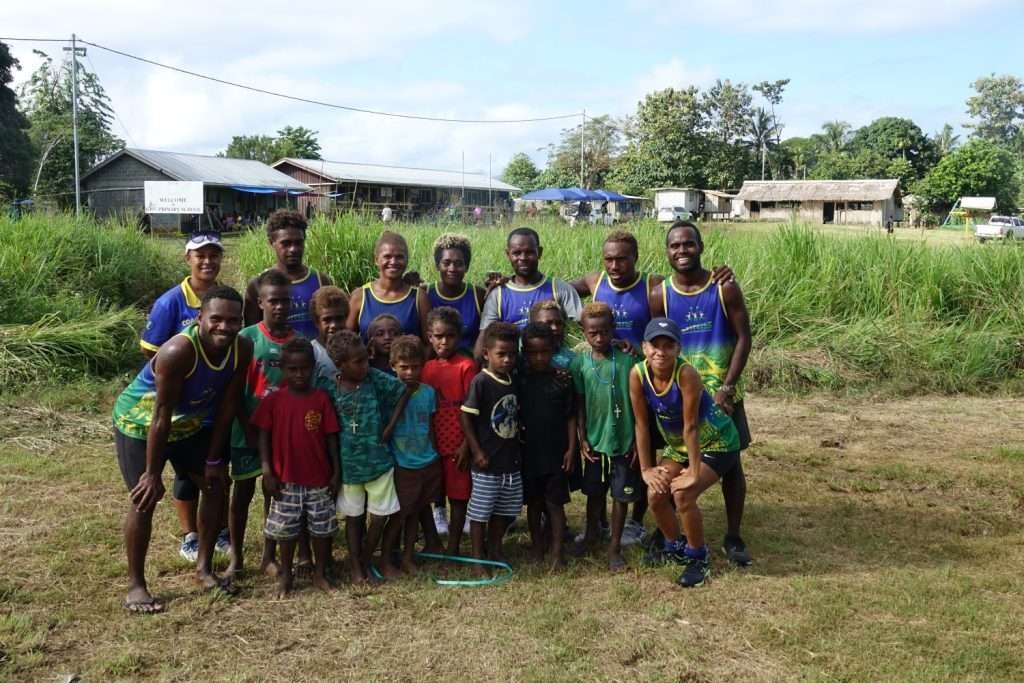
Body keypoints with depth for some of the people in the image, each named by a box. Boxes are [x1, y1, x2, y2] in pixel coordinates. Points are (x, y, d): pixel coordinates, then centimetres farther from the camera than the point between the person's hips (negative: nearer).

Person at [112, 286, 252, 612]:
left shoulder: (243, 349, -21)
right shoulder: (178, 351, -38)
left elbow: (227, 405, -10)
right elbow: (162, 415, -32)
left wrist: (214, 459, -6)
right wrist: (152, 473, -26)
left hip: (191, 424, 6)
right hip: (140, 424, -6)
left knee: (216, 485, 6)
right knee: (145, 499, -9)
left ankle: (204, 567, 22)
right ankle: (135, 584, 6)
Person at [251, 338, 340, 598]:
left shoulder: (322, 398, -4)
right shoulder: (274, 400, -4)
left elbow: (331, 437, 0)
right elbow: (263, 436, -2)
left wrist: (336, 472, -1)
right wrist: (267, 472, -8)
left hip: (319, 478, 1)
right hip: (286, 478, -1)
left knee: (322, 527, 9)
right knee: (286, 528, 11)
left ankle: (320, 572, 26)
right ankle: (285, 574, 27)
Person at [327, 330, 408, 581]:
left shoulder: (376, 379, -10)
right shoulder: (331, 390, -12)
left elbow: (402, 391, -3)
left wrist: (391, 426, -8)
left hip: (379, 460, 1)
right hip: (349, 464, -1)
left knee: (379, 517, 11)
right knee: (354, 517, 15)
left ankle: (366, 559, 29)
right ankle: (356, 566, 28)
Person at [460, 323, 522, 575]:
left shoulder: (514, 381, 3)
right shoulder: (481, 382, -15)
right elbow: (466, 417, -14)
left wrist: (517, 446, 10)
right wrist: (477, 452, -14)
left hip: (511, 459, 6)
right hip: (487, 461, -6)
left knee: (504, 509, 17)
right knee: (480, 510, 5)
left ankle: (495, 549, 34)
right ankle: (477, 557, 18)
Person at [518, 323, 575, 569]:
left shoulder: (562, 380, -3)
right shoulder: (520, 380, -1)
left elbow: (570, 417, 0)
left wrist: (571, 449, -4)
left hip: (556, 453, -1)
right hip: (529, 453, 2)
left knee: (555, 503, 3)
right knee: (533, 502, 13)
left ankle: (557, 551, 9)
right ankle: (536, 546, 27)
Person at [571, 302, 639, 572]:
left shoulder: (627, 361, -8)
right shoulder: (580, 363, -4)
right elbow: (580, 405, 2)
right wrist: (582, 439, -2)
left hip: (624, 441, -1)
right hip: (595, 441, 1)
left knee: (622, 494, 6)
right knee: (594, 492, 17)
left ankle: (615, 547, 19)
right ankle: (591, 535, 38)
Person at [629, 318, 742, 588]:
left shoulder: (686, 374, -32)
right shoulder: (638, 374, -18)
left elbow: (690, 427, -28)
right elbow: (641, 424, -10)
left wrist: (694, 472, -24)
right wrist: (646, 469, -8)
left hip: (716, 443, -6)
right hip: (678, 446, 6)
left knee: (683, 494, -21)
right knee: (655, 495, -5)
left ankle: (698, 559, 2)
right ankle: (675, 546, 24)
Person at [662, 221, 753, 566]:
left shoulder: (725, 288, -8)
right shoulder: (660, 294, -5)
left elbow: (743, 339, -7)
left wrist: (726, 389, -14)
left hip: (723, 393, -1)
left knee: (731, 464, 5)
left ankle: (733, 537, 18)